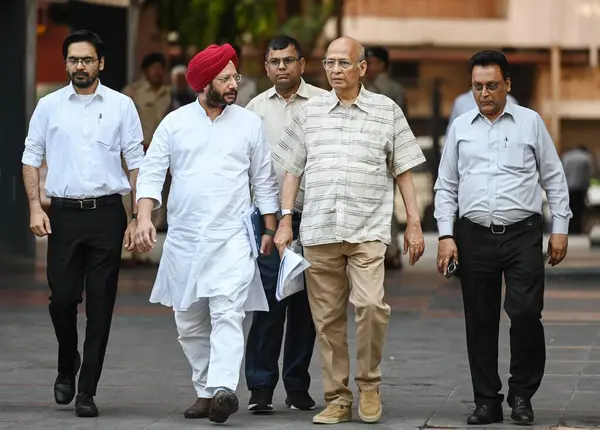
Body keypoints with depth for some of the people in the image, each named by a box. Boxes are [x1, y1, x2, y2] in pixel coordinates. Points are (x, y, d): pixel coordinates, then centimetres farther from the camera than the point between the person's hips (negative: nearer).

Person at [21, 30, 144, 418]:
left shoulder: (121, 106, 4)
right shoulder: (49, 106, 7)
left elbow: (137, 164, 4)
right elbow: (32, 158, 11)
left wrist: (139, 218, -2)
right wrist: (35, 207, -1)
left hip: (107, 212, -1)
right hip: (64, 213, 1)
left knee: (100, 305, -1)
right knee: (62, 297, -2)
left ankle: (87, 391, 4)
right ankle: (67, 365, 26)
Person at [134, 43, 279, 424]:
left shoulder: (250, 124, 6)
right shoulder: (175, 122, 6)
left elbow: (264, 181, 11)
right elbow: (152, 171, 2)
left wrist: (270, 229, 8)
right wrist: (144, 217, -12)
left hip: (231, 238, -2)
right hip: (184, 239, 2)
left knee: (227, 314, -19)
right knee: (190, 323, 8)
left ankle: (223, 389, -30)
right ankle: (205, 392, 20)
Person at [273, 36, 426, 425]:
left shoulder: (387, 111, 8)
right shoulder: (310, 112, 13)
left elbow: (403, 172, 9)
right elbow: (292, 170, 15)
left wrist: (414, 224, 5)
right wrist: (286, 220, 8)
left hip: (368, 230, -2)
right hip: (318, 232, 2)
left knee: (370, 304, -19)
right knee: (327, 318, 3)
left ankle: (369, 383, 1)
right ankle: (337, 399, 11)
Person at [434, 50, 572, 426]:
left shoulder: (530, 122, 5)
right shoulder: (461, 127, 10)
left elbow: (554, 179, 9)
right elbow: (446, 186, 13)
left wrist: (560, 229, 3)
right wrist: (446, 235, 3)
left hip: (522, 234, -2)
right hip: (475, 236, 2)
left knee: (526, 313, -12)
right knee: (480, 321, 4)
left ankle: (522, 395, 4)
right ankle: (487, 401, 12)